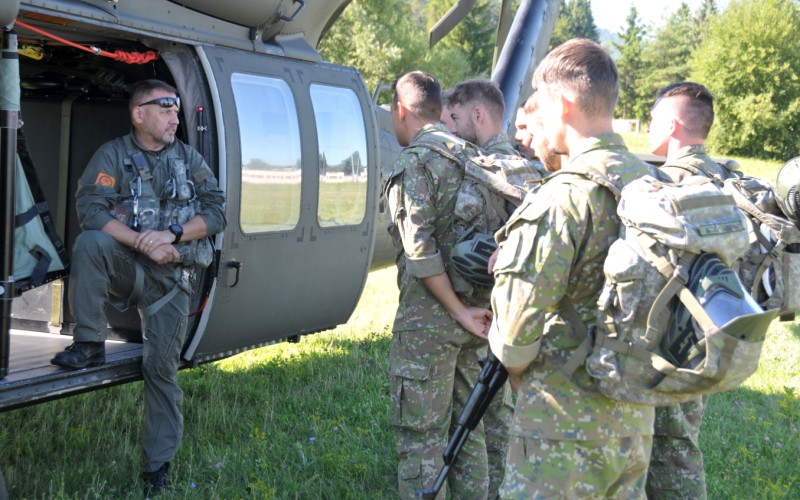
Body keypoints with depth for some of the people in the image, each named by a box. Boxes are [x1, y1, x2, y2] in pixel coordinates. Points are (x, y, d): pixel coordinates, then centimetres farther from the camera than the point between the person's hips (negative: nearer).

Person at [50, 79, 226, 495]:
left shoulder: (189, 159, 9)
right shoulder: (113, 155, -1)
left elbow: (215, 212, 2)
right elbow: (89, 208, -14)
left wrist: (172, 236, -14)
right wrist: (142, 242, -23)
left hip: (170, 279, 1)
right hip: (126, 267, -1)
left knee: (162, 367, -3)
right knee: (89, 242, -33)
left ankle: (159, 466, 7)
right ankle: (89, 345, -22)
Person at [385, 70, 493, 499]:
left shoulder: (415, 163, -12)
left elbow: (420, 248, -19)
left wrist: (460, 312, -14)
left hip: (428, 319, -7)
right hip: (475, 309, 8)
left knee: (420, 436, 0)